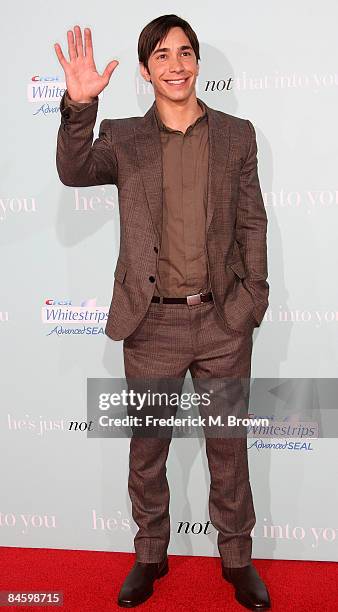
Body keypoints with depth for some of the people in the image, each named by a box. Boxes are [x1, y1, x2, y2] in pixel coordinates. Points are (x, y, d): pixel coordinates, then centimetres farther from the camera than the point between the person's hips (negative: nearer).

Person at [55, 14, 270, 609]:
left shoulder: (237, 135, 5)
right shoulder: (123, 138, 3)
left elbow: (252, 223, 6)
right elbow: (73, 171, -14)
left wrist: (253, 297, 0)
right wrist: (79, 105, -28)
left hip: (223, 320, 1)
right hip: (152, 322, 0)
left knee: (228, 445, 14)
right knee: (147, 446, 14)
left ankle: (236, 556, 35)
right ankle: (150, 554, 37)